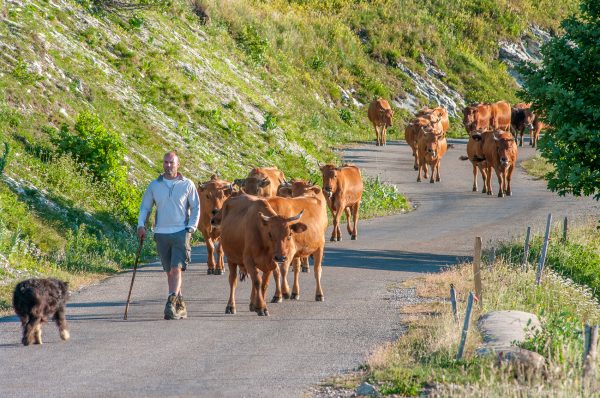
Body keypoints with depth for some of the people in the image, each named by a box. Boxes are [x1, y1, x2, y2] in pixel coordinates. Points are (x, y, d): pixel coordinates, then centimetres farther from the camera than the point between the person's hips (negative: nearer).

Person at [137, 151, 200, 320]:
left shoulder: (187, 185, 3)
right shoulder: (154, 185, 9)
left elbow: (196, 208, 5)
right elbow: (145, 207, 12)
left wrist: (191, 228, -6)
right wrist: (141, 225, -3)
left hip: (181, 233, -3)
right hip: (161, 234, 3)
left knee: (176, 269, -15)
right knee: (169, 271, 8)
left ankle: (171, 304, -21)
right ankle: (180, 305, 18)